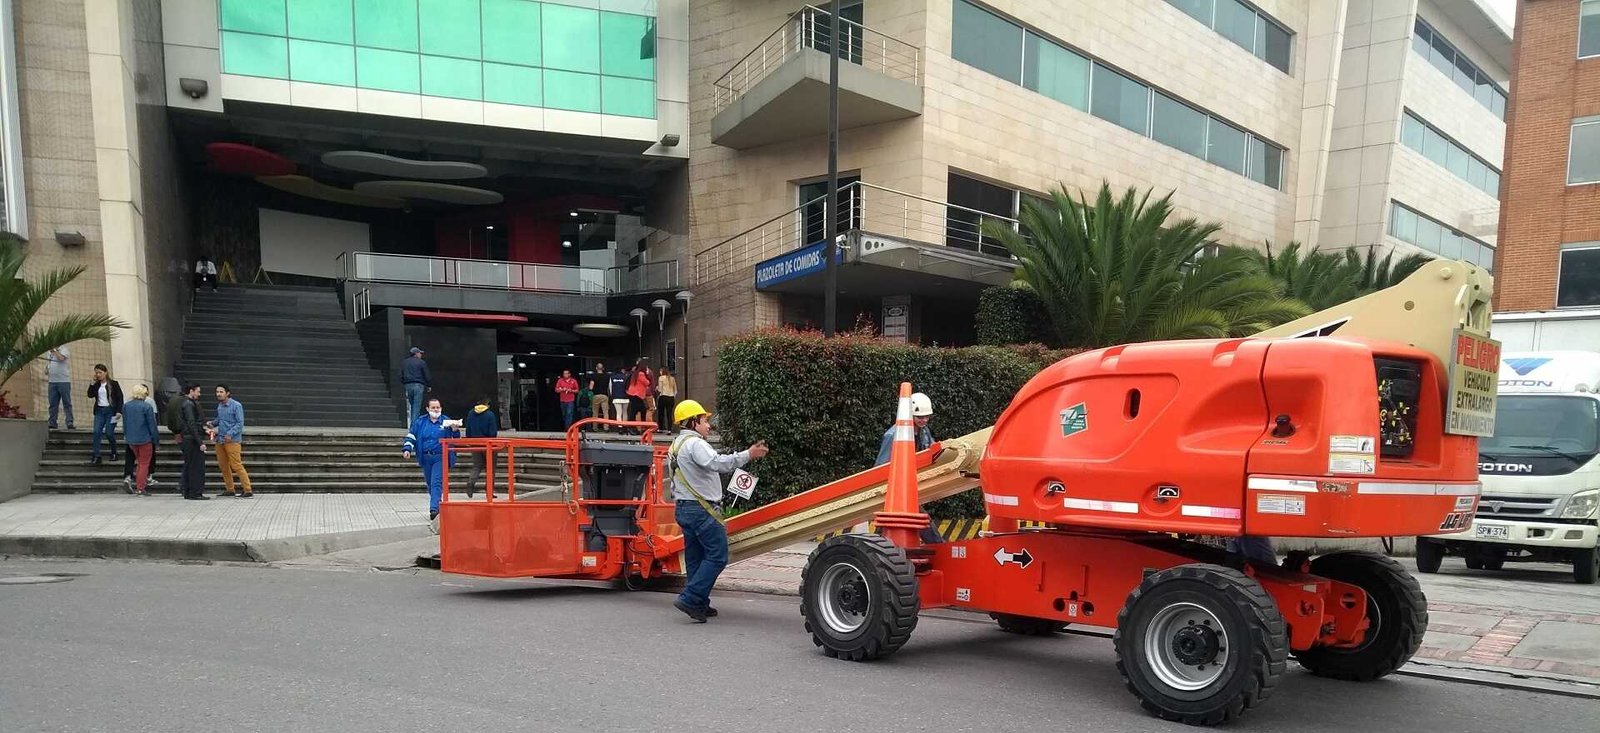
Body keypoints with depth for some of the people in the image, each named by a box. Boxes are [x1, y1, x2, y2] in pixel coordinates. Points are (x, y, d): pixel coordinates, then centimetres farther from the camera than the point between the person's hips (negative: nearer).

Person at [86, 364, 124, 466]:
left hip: (111, 410, -4)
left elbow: (120, 398, -4)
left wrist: (119, 411, -12)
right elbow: (90, 395, 1)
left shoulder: (113, 384, -3)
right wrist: (92, 383, -4)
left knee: (109, 433, -5)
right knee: (97, 432, -7)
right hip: (99, 411, 4)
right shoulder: (96, 384, 10)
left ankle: (114, 453, 16)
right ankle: (96, 457, -8)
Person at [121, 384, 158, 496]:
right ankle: (140, 488, 5)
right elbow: (152, 424, -11)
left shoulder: (126, 405, 1)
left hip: (131, 439, 6)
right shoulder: (147, 406, -15)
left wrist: (125, 436, 20)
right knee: (144, 464, 5)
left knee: (139, 461, 22)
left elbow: (124, 423, 10)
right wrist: (155, 439, -3)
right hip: (144, 439, -6)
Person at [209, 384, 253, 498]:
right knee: (223, 465, 12)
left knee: (236, 465, -12)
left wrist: (230, 434, -21)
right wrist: (213, 424, 6)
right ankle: (229, 489, 23)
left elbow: (240, 423, -12)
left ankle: (247, 491, -11)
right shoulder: (219, 405, 12)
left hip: (232, 440, -8)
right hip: (220, 440, 8)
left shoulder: (236, 405, -9)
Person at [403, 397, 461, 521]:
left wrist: (455, 429, -18)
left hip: (440, 458, -4)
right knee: (430, 484, 13)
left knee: (436, 483, -14)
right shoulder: (420, 422, 6)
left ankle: (434, 509, -20)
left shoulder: (446, 422, 0)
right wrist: (407, 449, -3)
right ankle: (436, 506, 27)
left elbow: (456, 440, 1)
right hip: (425, 458, 4)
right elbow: (411, 436, 11)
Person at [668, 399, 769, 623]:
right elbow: (718, 463, -30)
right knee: (717, 556, -8)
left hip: (683, 508, 11)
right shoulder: (694, 444, -14)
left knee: (695, 558, 13)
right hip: (701, 509, -11)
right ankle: (689, 599, -14)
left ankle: (699, 605, 16)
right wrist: (748, 455, -33)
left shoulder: (676, 446, 19)